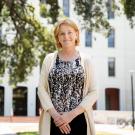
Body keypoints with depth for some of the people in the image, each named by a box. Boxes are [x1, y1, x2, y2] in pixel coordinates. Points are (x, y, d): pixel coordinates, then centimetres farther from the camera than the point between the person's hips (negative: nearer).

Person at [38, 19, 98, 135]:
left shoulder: (86, 60, 3)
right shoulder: (49, 59, 5)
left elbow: (93, 92, -1)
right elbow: (41, 89, 1)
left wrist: (72, 114, -11)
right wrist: (55, 115, -11)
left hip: (79, 120, 0)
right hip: (53, 121, 0)